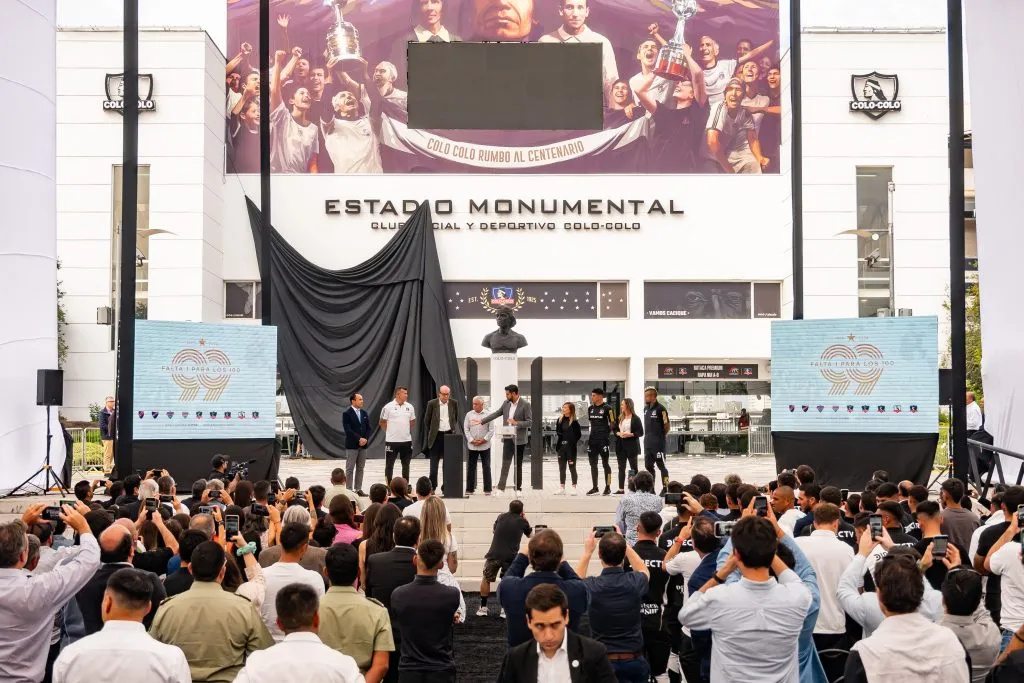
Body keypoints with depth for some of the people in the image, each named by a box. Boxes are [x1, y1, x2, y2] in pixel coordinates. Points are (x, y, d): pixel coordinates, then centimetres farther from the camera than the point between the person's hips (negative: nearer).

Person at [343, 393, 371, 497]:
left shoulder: (364, 413, 11)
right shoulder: (346, 414, -7)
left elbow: (368, 428, 11)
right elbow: (348, 430, -14)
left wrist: (365, 439, -5)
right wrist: (359, 439, -17)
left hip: (363, 445, 6)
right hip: (351, 445, -6)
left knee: (360, 468, 8)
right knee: (350, 469, 0)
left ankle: (358, 489, 13)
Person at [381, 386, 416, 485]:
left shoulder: (409, 407, 4)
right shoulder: (388, 407, -8)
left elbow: (413, 422, 16)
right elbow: (382, 422, 0)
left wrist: (407, 431, 9)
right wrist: (389, 432, 4)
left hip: (406, 440, 4)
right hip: (391, 441, -4)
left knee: (406, 464, 11)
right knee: (389, 464, 3)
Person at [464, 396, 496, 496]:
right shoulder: (469, 415, 5)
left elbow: (491, 430, -1)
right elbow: (466, 429, 4)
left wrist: (484, 440, -11)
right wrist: (472, 440, -7)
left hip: (485, 445, -2)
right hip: (472, 446, 2)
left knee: (486, 467, 1)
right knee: (471, 467, 4)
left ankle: (487, 489, 7)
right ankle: (470, 489, 11)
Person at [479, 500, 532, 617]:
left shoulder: (501, 517, 12)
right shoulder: (522, 521, 7)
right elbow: (530, 535, 27)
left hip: (494, 555, 1)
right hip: (511, 557, -1)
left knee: (486, 579, 18)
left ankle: (483, 608, 18)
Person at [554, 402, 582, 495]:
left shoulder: (574, 422, -8)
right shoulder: (560, 419, 5)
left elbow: (578, 435, -6)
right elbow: (557, 431, 10)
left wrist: (572, 442, -8)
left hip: (571, 448, -5)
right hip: (561, 447, 5)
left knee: (572, 467, 2)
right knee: (561, 468, 9)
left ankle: (574, 488, 9)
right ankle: (562, 488, 15)